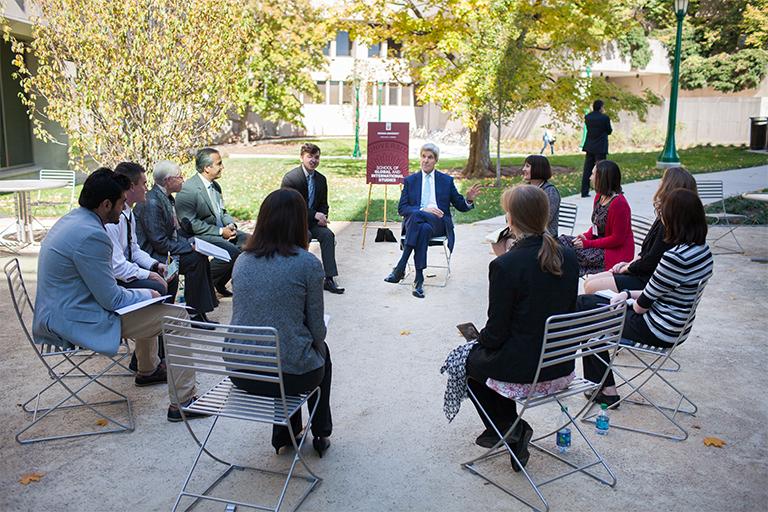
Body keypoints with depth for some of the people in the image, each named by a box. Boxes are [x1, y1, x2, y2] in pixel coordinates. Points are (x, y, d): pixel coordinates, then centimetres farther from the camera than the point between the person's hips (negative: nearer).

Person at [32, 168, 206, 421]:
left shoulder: (70, 220, 7)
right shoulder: (91, 235, -26)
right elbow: (112, 299, -21)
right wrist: (147, 294, -3)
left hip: (57, 314, 11)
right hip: (77, 323, -11)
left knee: (146, 304, 28)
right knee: (179, 317, -9)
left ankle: (148, 370, 46)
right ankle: (182, 402, -3)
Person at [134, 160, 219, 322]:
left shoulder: (167, 197, 9)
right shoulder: (152, 202, -21)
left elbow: (174, 231, 16)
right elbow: (159, 242, -23)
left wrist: (191, 242, -1)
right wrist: (189, 247, -18)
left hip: (165, 248, 10)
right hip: (152, 253, -10)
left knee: (200, 256, -2)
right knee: (195, 259, -21)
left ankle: (201, 310, 1)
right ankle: (194, 313, -9)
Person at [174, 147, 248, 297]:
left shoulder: (215, 186, 12)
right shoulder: (188, 190, -16)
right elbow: (190, 224, -19)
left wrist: (230, 225, -2)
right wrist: (220, 231, -20)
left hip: (222, 230, 9)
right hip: (199, 236, -9)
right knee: (232, 251, -29)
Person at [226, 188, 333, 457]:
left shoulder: (242, 261, 2)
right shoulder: (307, 263, -13)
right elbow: (317, 328, -7)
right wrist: (317, 344, 18)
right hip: (289, 376, -4)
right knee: (322, 352, 29)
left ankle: (284, 434, 42)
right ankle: (321, 434, 41)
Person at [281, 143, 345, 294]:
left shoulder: (321, 179, 9)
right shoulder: (290, 178, -10)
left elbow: (323, 204, 16)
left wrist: (322, 217, -8)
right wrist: (315, 215, -21)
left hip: (313, 221, 5)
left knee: (328, 234, -22)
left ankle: (329, 279, -22)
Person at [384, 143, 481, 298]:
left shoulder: (447, 180, 17)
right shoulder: (410, 180, 16)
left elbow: (460, 206, 18)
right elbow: (401, 208, 5)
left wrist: (469, 199, -7)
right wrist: (424, 209, -12)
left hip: (439, 224, -1)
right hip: (415, 220, 1)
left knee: (417, 215, -35)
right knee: (424, 229, -38)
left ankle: (400, 268, -42)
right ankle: (419, 278, -41)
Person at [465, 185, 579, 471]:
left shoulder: (505, 265, -23)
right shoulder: (568, 257, -4)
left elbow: (496, 331, -17)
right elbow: (569, 310, 8)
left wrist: (480, 341, 7)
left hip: (522, 366, -7)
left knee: (465, 359, 23)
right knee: (484, 353, 31)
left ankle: (509, 427, 21)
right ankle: (511, 430, 32)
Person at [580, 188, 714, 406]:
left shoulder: (676, 257, -29)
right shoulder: (702, 249, 0)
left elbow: (644, 304, -19)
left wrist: (633, 303, 3)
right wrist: (628, 294, 6)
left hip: (659, 331, -9)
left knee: (584, 306, 6)